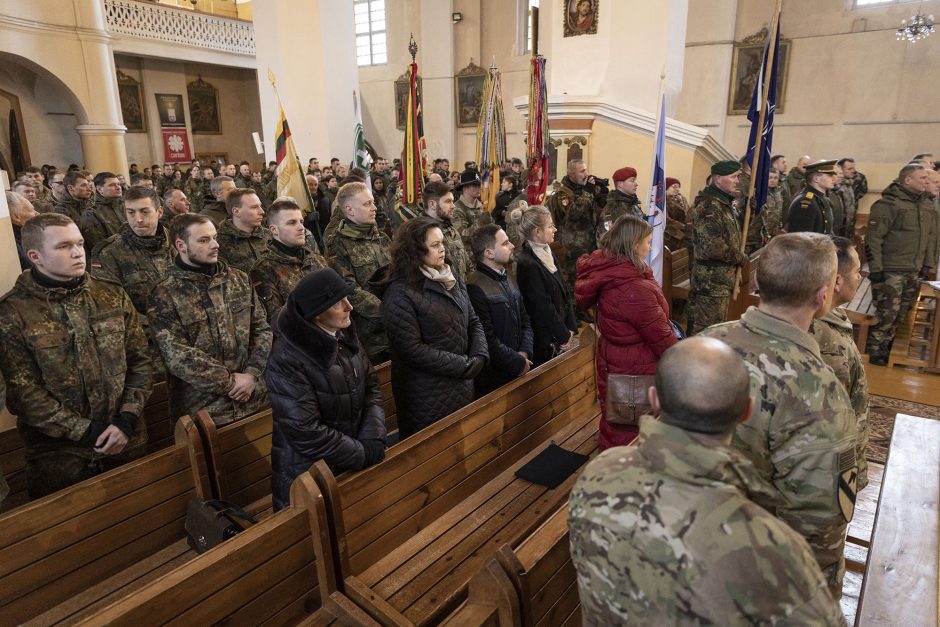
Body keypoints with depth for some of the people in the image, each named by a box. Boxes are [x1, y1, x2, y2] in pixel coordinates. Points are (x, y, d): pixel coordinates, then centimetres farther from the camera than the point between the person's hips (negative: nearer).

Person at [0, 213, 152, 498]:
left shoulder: (113, 295, 2)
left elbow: (140, 360, 2)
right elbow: (24, 391, -10)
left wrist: (126, 421, -9)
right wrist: (87, 432, -13)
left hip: (128, 441, 3)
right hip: (59, 453, -3)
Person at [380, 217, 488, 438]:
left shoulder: (453, 279, 8)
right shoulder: (401, 293, -17)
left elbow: (473, 321, 10)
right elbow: (413, 349, -21)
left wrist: (478, 358, -9)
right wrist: (465, 365, -17)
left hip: (462, 385, 7)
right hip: (427, 396, -7)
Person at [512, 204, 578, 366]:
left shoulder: (548, 254, 7)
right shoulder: (527, 263, -19)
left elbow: (565, 293, 9)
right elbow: (543, 307, -18)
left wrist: (570, 330, 1)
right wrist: (565, 337, -9)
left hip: (561, 333, 8)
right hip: (545, 342, -7)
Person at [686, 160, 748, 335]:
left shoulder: (724, 203, 16)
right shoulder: (709, 206, -17)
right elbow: (713, 247, -26)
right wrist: (740, 257, -11)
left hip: (721, 276, 10)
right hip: (712, 279, -10)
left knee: (700, 327, 17)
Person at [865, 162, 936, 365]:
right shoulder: (888, 204, -12)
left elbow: (930, 238, 21)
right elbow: (873, 238, -16)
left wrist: (928, 264, 16)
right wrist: (875, 268, -19)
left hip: (913, 272, 8)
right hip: (890, 271, -8)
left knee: (900, 315, 12)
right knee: (886, 314, -4)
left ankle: (886, 347, 25)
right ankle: (874, 351, 10)